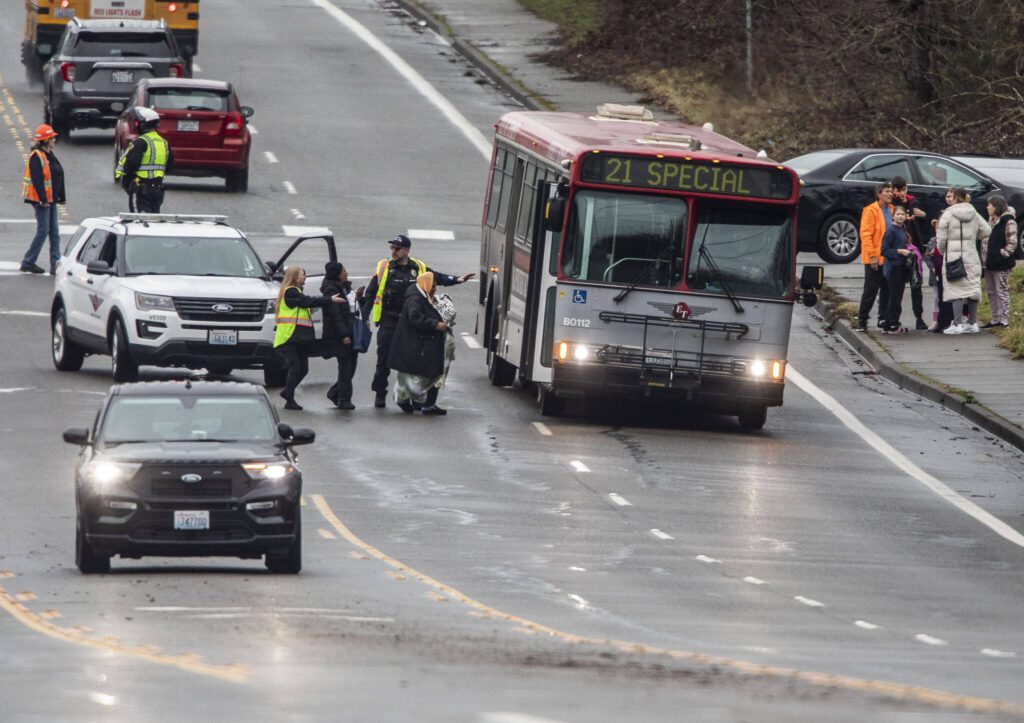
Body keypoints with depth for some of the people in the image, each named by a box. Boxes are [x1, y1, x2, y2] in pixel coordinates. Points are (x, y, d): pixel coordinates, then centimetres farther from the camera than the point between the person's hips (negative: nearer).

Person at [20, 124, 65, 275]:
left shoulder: (50, 155, 15)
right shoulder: (36, 157, -15)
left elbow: (58, 177, 20)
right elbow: (37, 180, -21)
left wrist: (62, 197, 20)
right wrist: (43, 199, -24)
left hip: (50, 199, 9)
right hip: (41, 200, -9)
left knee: (54, 232, 7)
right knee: (43, 231, -6)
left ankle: (55, 264, 8)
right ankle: (28, 262, 2)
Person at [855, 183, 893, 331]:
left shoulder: (892, 210, 12)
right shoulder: (871, 211, -9)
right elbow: (865, 234, -13)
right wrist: (872, 255, -19)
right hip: (874, 259, -6)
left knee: (887, 290, 8)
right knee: (871, 290, -3)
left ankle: (883, 319, 16)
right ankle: (862, 320, 4)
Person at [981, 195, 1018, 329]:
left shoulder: (1008, 222, -11)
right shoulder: (991, 221, 15)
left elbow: (1012, 243, -14)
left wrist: (1002, 254, -16)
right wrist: (984, 258, 14)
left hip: (1000, 264, -9)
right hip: (990, 263, 9)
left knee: (1001, 292, -5)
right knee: (991, 292, 12)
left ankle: (1004, 320, -2)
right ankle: (995, 319, 20)